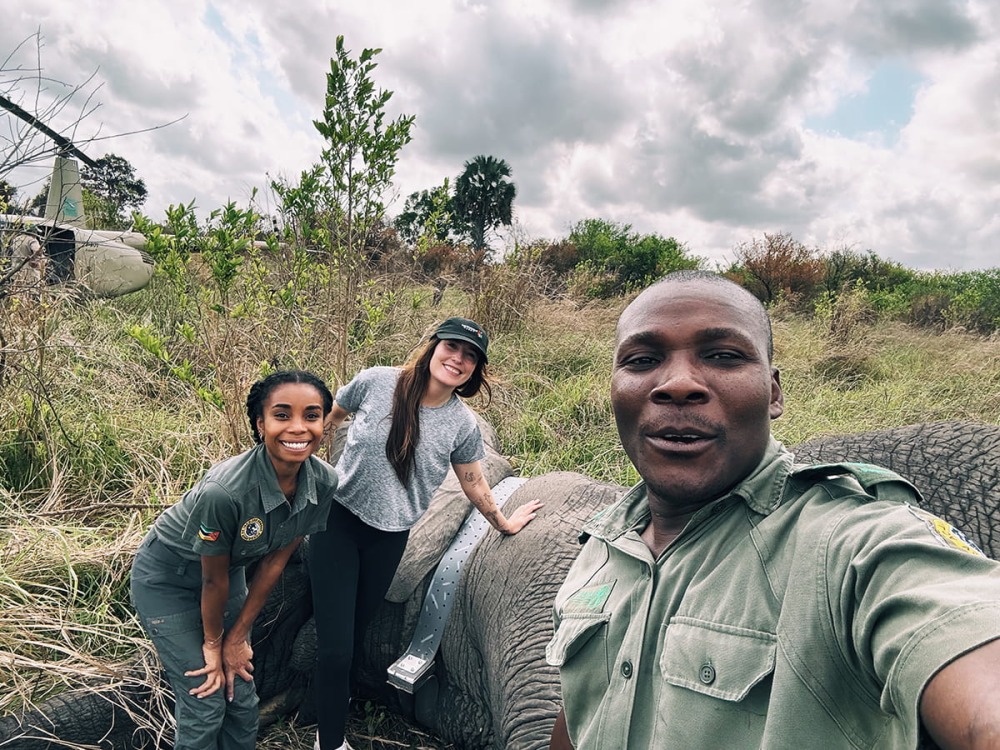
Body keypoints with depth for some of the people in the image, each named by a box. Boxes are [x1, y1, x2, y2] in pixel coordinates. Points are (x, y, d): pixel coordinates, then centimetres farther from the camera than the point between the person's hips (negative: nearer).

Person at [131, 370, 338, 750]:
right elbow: (213, 579, -22)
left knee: (242, 696, 10)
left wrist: (238, 636, -3)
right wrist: (213, 642, -5)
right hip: (167, 580, -5)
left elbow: (275, 559, -9)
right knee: (205, 701, 0)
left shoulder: (323, 482, -22)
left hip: (230, 571, 5)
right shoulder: (224, 491, -39)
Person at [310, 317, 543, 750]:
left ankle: (334, 692, 46)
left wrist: (503, 524, 18)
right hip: (339, 520, -1)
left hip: (390, 537, 2)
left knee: (356, 629, 15)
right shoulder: (375, 383, -14)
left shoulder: (462, 425, -9)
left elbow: (474, 484, 7)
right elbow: (328, 419, 4)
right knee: (335, 646, -4)